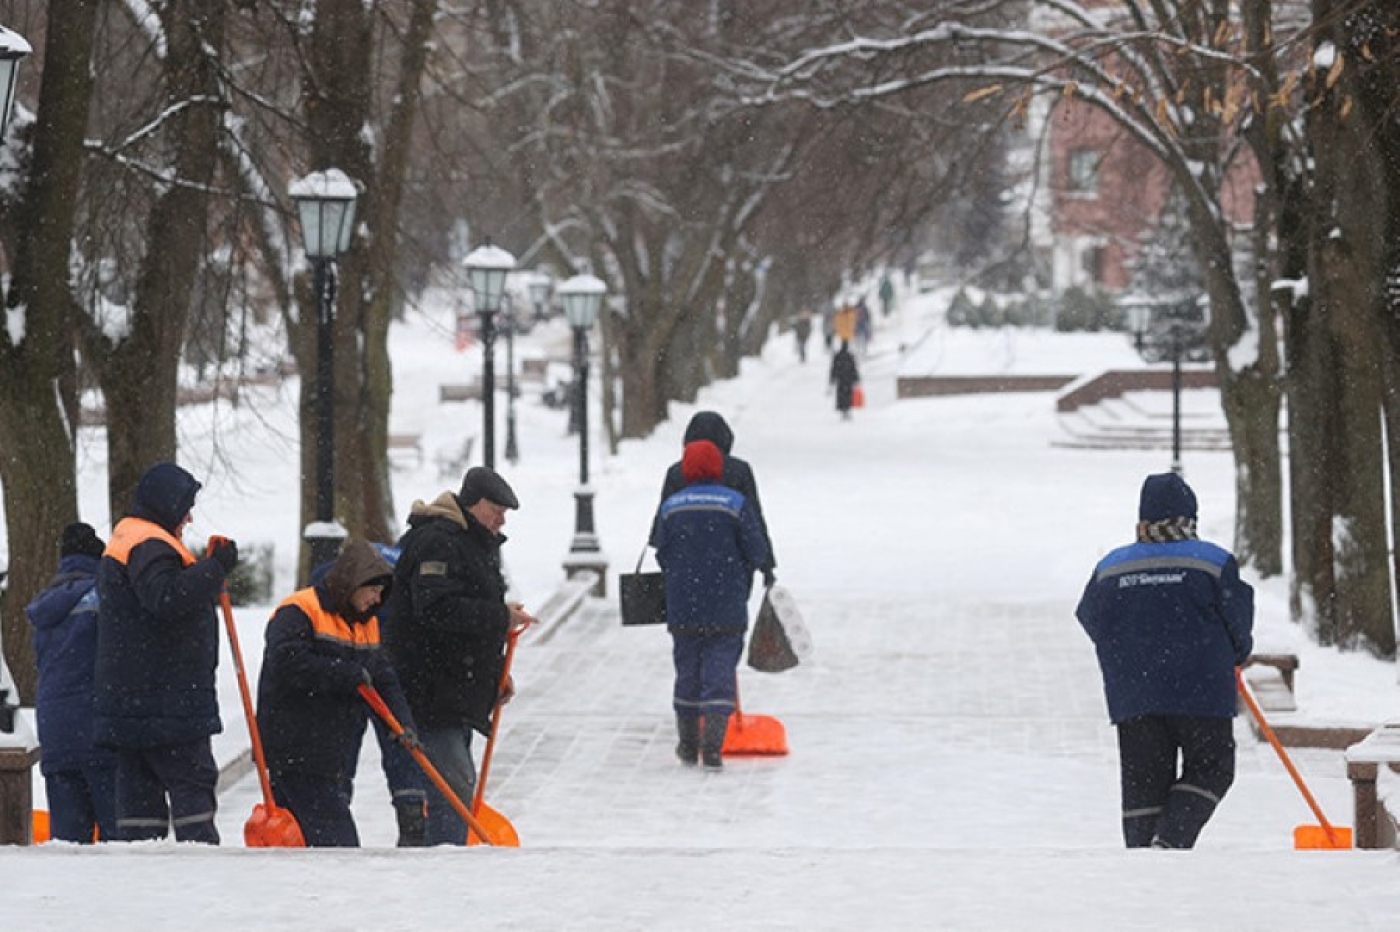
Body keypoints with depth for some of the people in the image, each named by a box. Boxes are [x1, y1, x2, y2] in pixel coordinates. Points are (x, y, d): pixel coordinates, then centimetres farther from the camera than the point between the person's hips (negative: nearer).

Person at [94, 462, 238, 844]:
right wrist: (215, 568, -24)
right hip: (165, 701, -10)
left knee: (139, 785, 7)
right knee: (192, 783, -7)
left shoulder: (123, 541, 23)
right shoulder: (149, 545, -13)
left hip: (129, 699, 10)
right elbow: (166, 598, -29)